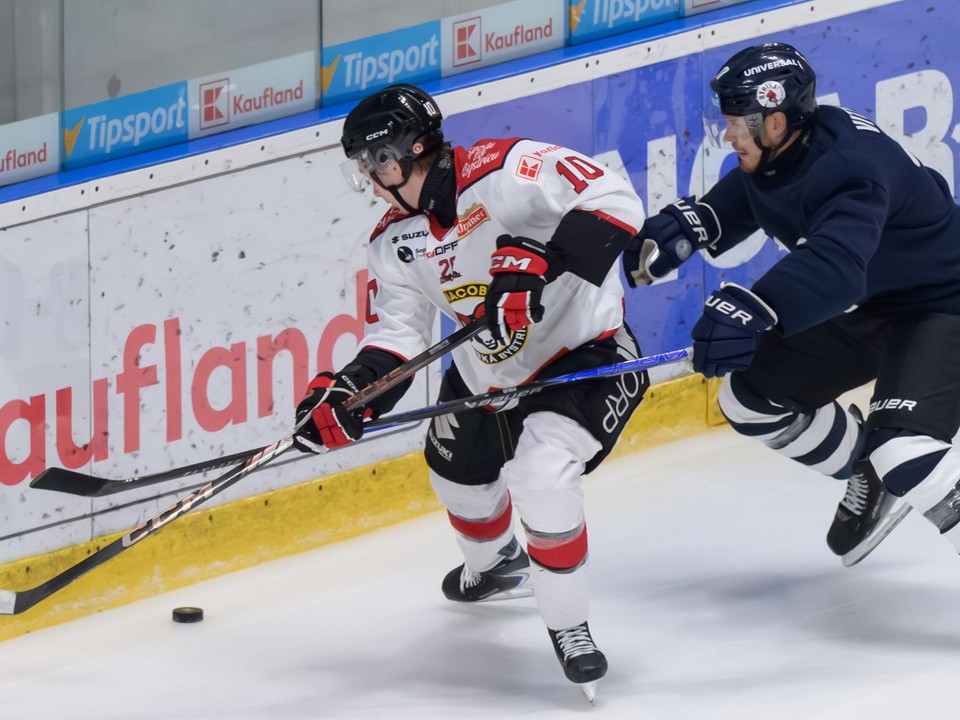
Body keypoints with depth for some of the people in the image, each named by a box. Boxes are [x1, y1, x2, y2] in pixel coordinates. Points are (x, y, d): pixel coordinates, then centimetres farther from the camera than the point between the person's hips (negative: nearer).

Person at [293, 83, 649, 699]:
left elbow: (615, 203, -35)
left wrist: (535, 263, -45)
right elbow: (397, 334, -6)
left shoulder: (507, 171, -27)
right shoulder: (395, 242, -3)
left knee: (540, 474, -29)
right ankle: (497, 565, 61)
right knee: (458, 469, 25)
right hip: (488, 369, 9)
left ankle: (568, 625, -8)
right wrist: (347, 395, -24)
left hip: (588, 353, -9)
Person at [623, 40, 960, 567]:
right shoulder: (775, 157, -6)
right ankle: (870, 477, 28)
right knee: (752, 394, 9)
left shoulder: (851, 166, -34)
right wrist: (681, 226, -5)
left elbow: (834, 265, -51)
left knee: (904, 454, -30)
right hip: (870, 307, 10)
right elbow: (732, 204, 16)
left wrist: (754, 309, -64)